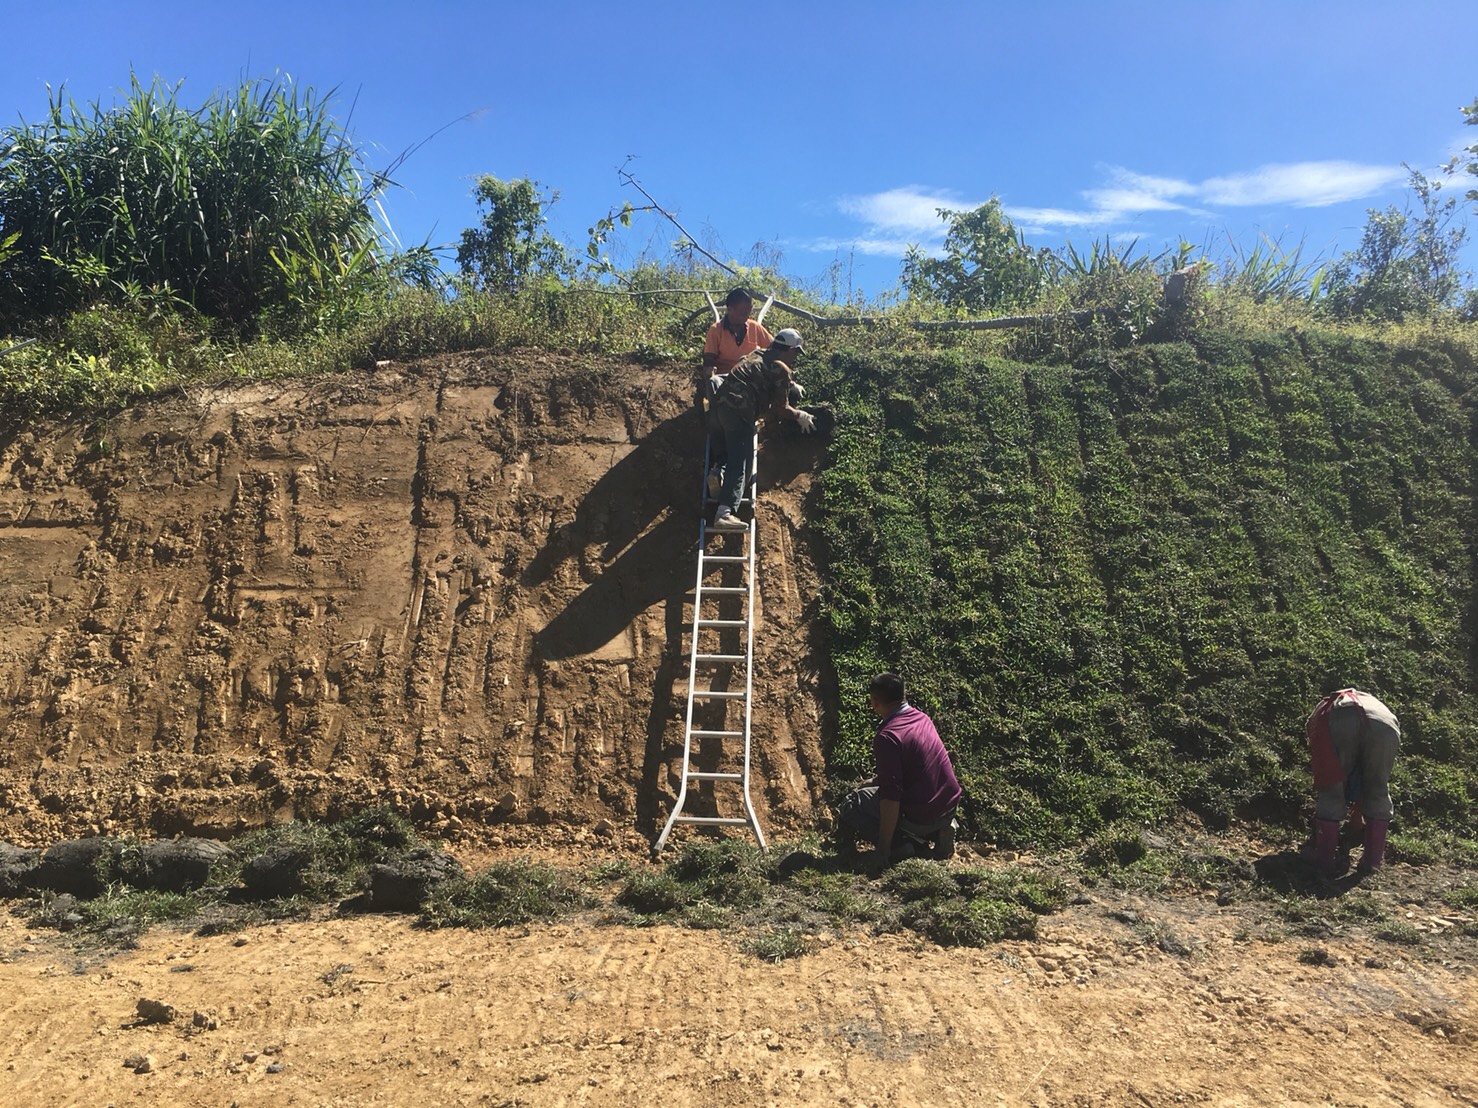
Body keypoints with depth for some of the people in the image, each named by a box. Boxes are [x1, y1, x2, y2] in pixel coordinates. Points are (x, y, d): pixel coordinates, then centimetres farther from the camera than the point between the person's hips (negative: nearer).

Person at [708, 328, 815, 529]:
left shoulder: (754, 356, 27)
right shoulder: (781, 369, 6)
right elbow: (780, 408, 6)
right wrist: (800, 416, 23)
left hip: (717, 405, 7)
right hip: (739, 412, -7)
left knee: (726, 454, 22)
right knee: (740, 463, -11)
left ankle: (719, 474, -11)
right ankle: (726, 512, -27)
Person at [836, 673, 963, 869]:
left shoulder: (887, 737, -21)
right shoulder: (922, 718, 5)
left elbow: (890, 796, -24)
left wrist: (883, 849, -18)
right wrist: (874, 780, 27)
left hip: (922, 817, -7)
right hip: (950, 806, 7)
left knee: (849, 805, 4)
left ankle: (899, 844, -6)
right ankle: (937, 831, 12)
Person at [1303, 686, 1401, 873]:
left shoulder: (1324, 708, 43)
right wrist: (1357, 817, 63)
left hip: (1339, 721, -2)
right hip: (1384, 725, 2)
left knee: (1330, 790, 17)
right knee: (1378, 791, 24)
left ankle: (1324, 856, 22)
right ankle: (1373, 859, 26)